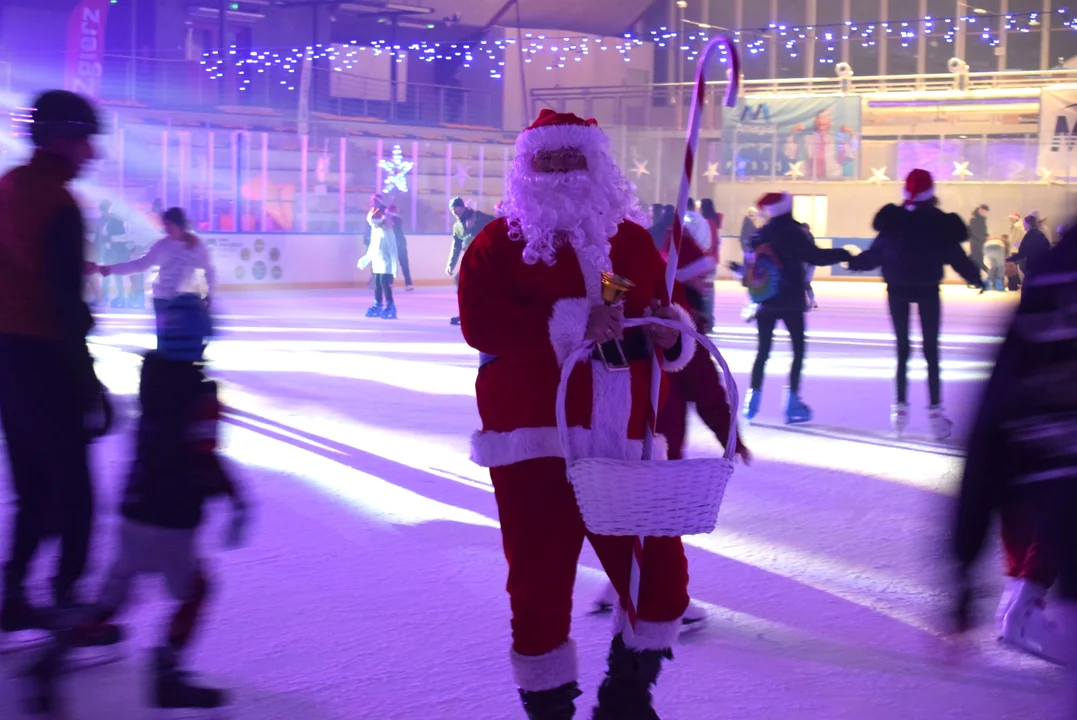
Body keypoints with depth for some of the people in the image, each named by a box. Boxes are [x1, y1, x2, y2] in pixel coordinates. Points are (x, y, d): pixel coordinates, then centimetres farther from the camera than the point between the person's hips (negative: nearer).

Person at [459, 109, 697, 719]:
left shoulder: (632, 240, 13)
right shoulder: (500, 244, 2)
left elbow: (675, 313, 16)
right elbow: (480, 323, -13)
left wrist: (672, 333, -10)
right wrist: (570, 325, -22)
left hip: (622, 446, 3)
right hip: (535, 445, -3)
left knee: (662, 577, 3)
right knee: (539, 586, 1)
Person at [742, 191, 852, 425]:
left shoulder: (760, 235, 5)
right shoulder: (794, 232, -9)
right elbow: (815, 257, -14)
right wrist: (844, 254, -4)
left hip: (765, 301, 4)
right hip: (790, 301, -4)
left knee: (763, 350, 12)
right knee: (798, 349, 4)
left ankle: (753, 398, 6)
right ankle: (792, 402, -3)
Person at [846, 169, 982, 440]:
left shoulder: (892, 221, -7)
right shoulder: (941, 224, -10)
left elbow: (875, 253, 1)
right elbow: (957, 257, -5)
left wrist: (853, 262, 21)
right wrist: (975, 278, 13)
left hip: (897, 289, 1)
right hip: (928, 290, -1)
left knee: (902, 349, 12)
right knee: (931, 350, 6)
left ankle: (901, 408, 10)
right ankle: (935, 411, 1)